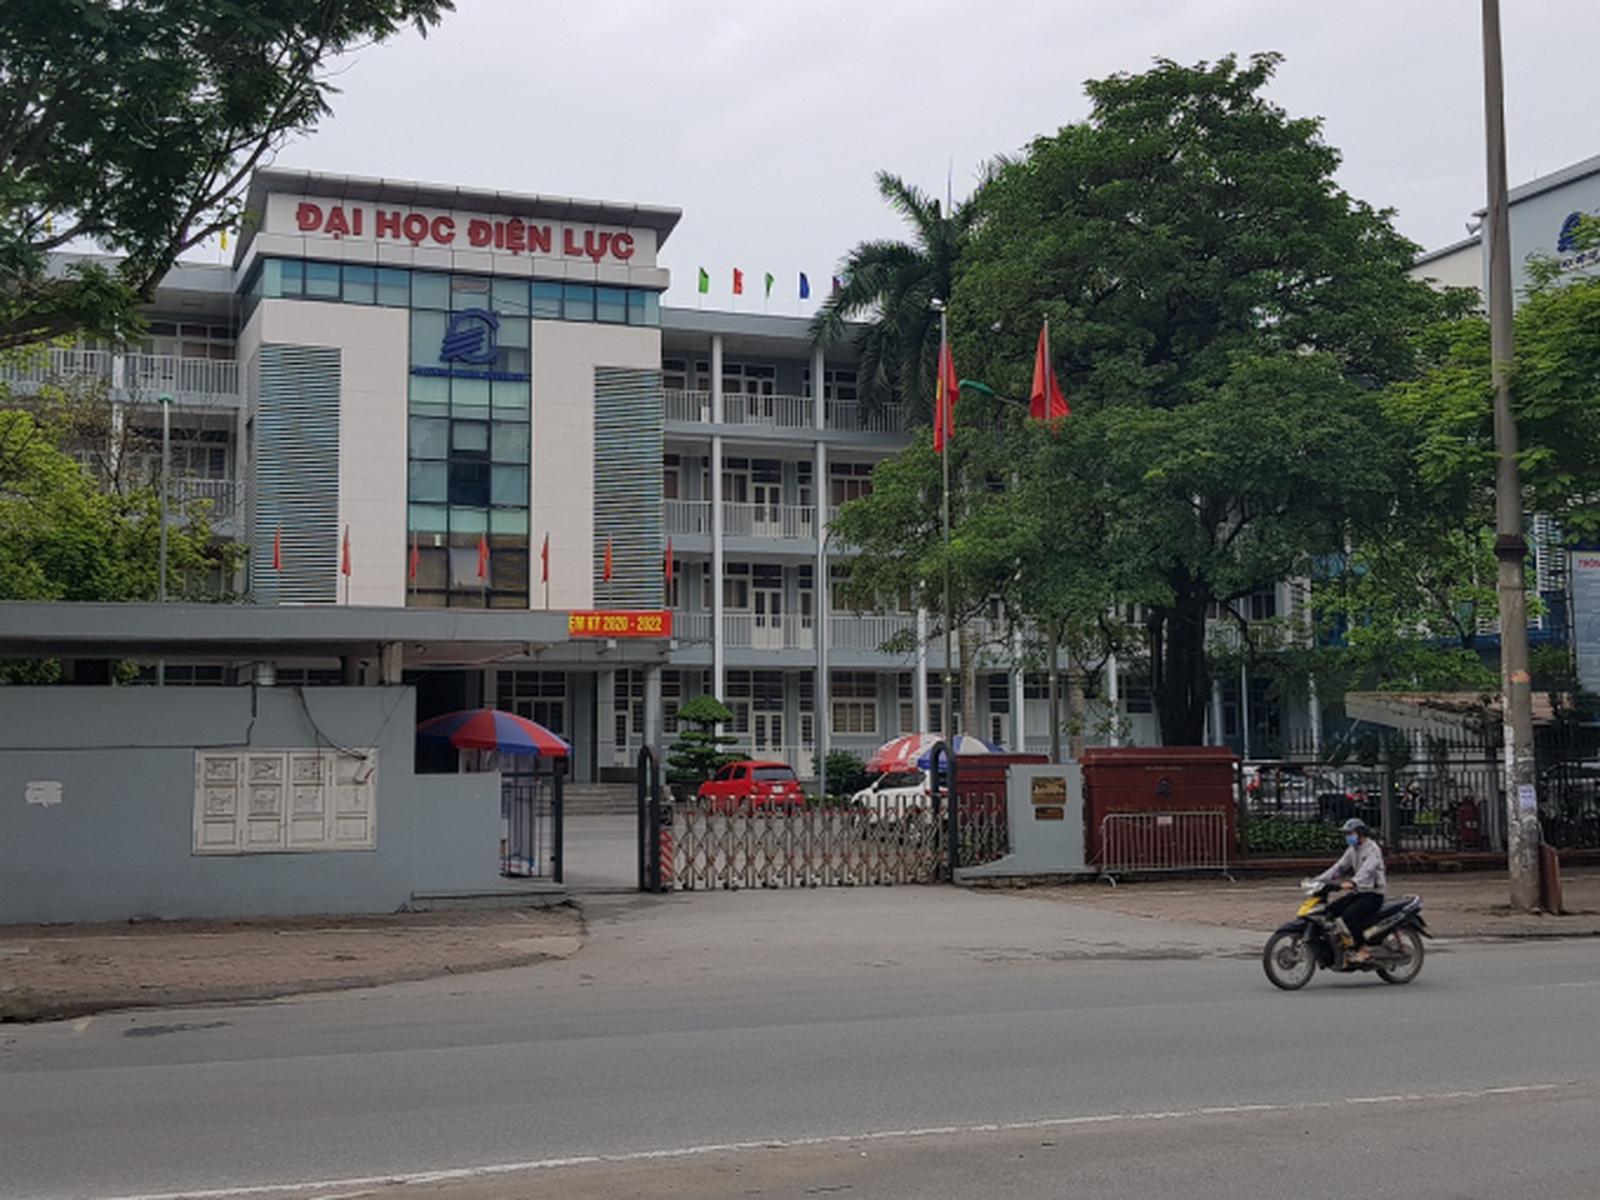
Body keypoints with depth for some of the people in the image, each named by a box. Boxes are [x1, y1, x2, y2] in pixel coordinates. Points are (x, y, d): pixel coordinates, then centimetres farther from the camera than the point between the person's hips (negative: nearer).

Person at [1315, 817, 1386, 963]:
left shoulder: (1372, 849, -14)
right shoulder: (1352, 850, 13)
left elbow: (1366, 869, -32)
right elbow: (1339, 867, 9)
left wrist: (1352, 883, -50)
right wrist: (1318, 880, -3)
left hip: (1373, 895, -8)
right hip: (1358, 892, 8)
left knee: (1348, 915, -30)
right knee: (1329, 910, -8)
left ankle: (1363, 951, -20)